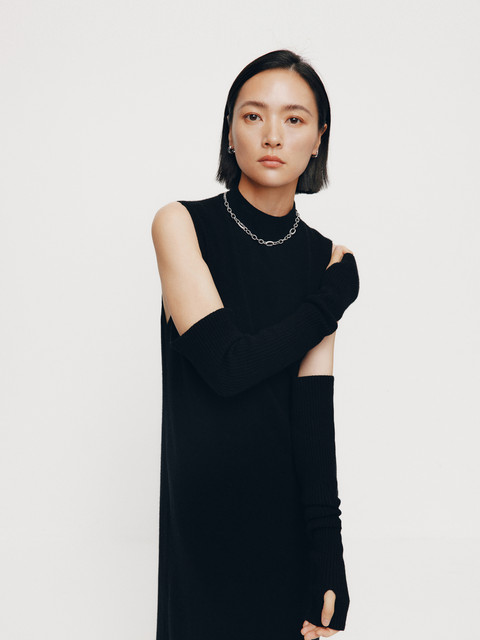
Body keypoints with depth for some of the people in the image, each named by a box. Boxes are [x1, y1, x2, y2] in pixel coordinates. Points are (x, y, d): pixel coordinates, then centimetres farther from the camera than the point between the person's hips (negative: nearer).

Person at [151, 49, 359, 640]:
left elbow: (315, 408, -8)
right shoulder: (181, 223, -7)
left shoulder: (326, 256, 2)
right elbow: (227, 363, -18)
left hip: (293, 512, 3)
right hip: (206, 518, -2)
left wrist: (327, 558, -17)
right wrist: (339, 294, -8)